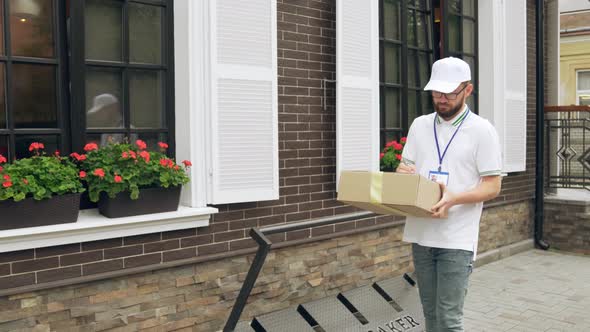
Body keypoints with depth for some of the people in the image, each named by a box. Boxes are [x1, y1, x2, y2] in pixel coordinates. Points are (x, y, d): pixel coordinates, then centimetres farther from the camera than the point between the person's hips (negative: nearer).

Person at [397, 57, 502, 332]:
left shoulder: (482, 130, -4)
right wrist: (402, 174, -9)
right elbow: (405, 168, 16)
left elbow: (493, 186, -6)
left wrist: (454, 199, -23)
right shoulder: (419, 125, 10)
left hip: (457, 239, -5)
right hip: (420, 234, 5)